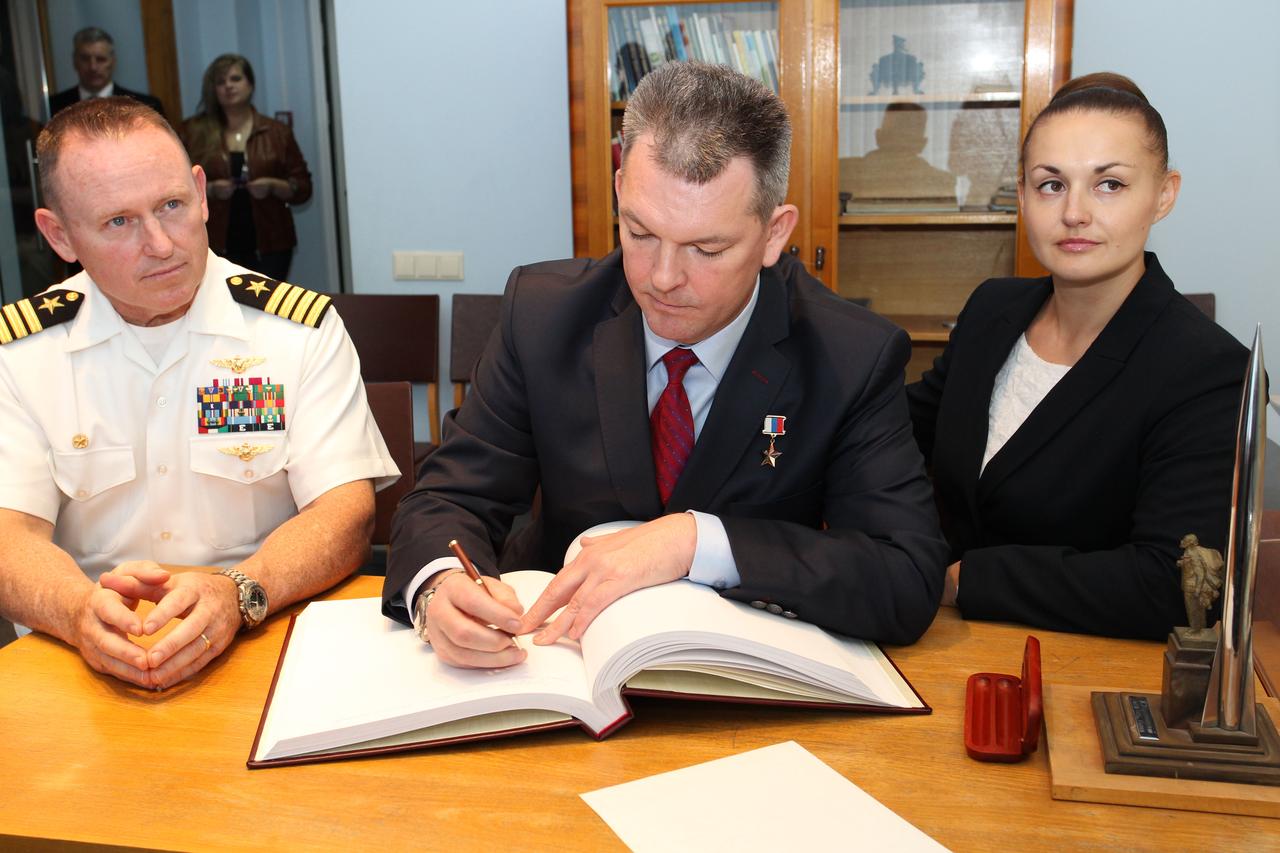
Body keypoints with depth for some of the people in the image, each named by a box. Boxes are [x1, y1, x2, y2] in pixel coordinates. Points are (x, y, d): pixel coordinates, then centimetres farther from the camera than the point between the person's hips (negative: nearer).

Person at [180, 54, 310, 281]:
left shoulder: (277, 131, 8)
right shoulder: (195, 132, 7)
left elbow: (303, 188, 6)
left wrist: (273, 186, -13)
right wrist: (209, 189, -13)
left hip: (269, 245, 1)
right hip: (218, 247, 0)